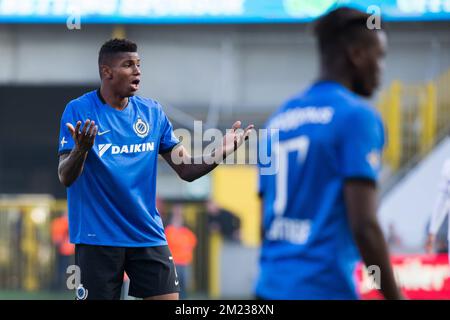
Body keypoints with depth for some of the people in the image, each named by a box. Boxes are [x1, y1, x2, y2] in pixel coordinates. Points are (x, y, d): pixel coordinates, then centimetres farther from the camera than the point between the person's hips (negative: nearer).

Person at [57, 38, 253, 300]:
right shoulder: (78, 111, -7)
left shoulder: (153, 112, 6)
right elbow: (66, 178, -13)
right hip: (97, 237, -4)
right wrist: (80, 151, -34)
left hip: (148, 235, 4)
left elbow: (187, 170, 7)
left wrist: (221, 153, -12)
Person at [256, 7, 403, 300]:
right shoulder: (357, 115, -8)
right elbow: (363, 225, -15)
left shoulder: (279, 119, 14)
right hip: (324, 288, -8)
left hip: (271, 288, 8)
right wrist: (395, 295, -8)